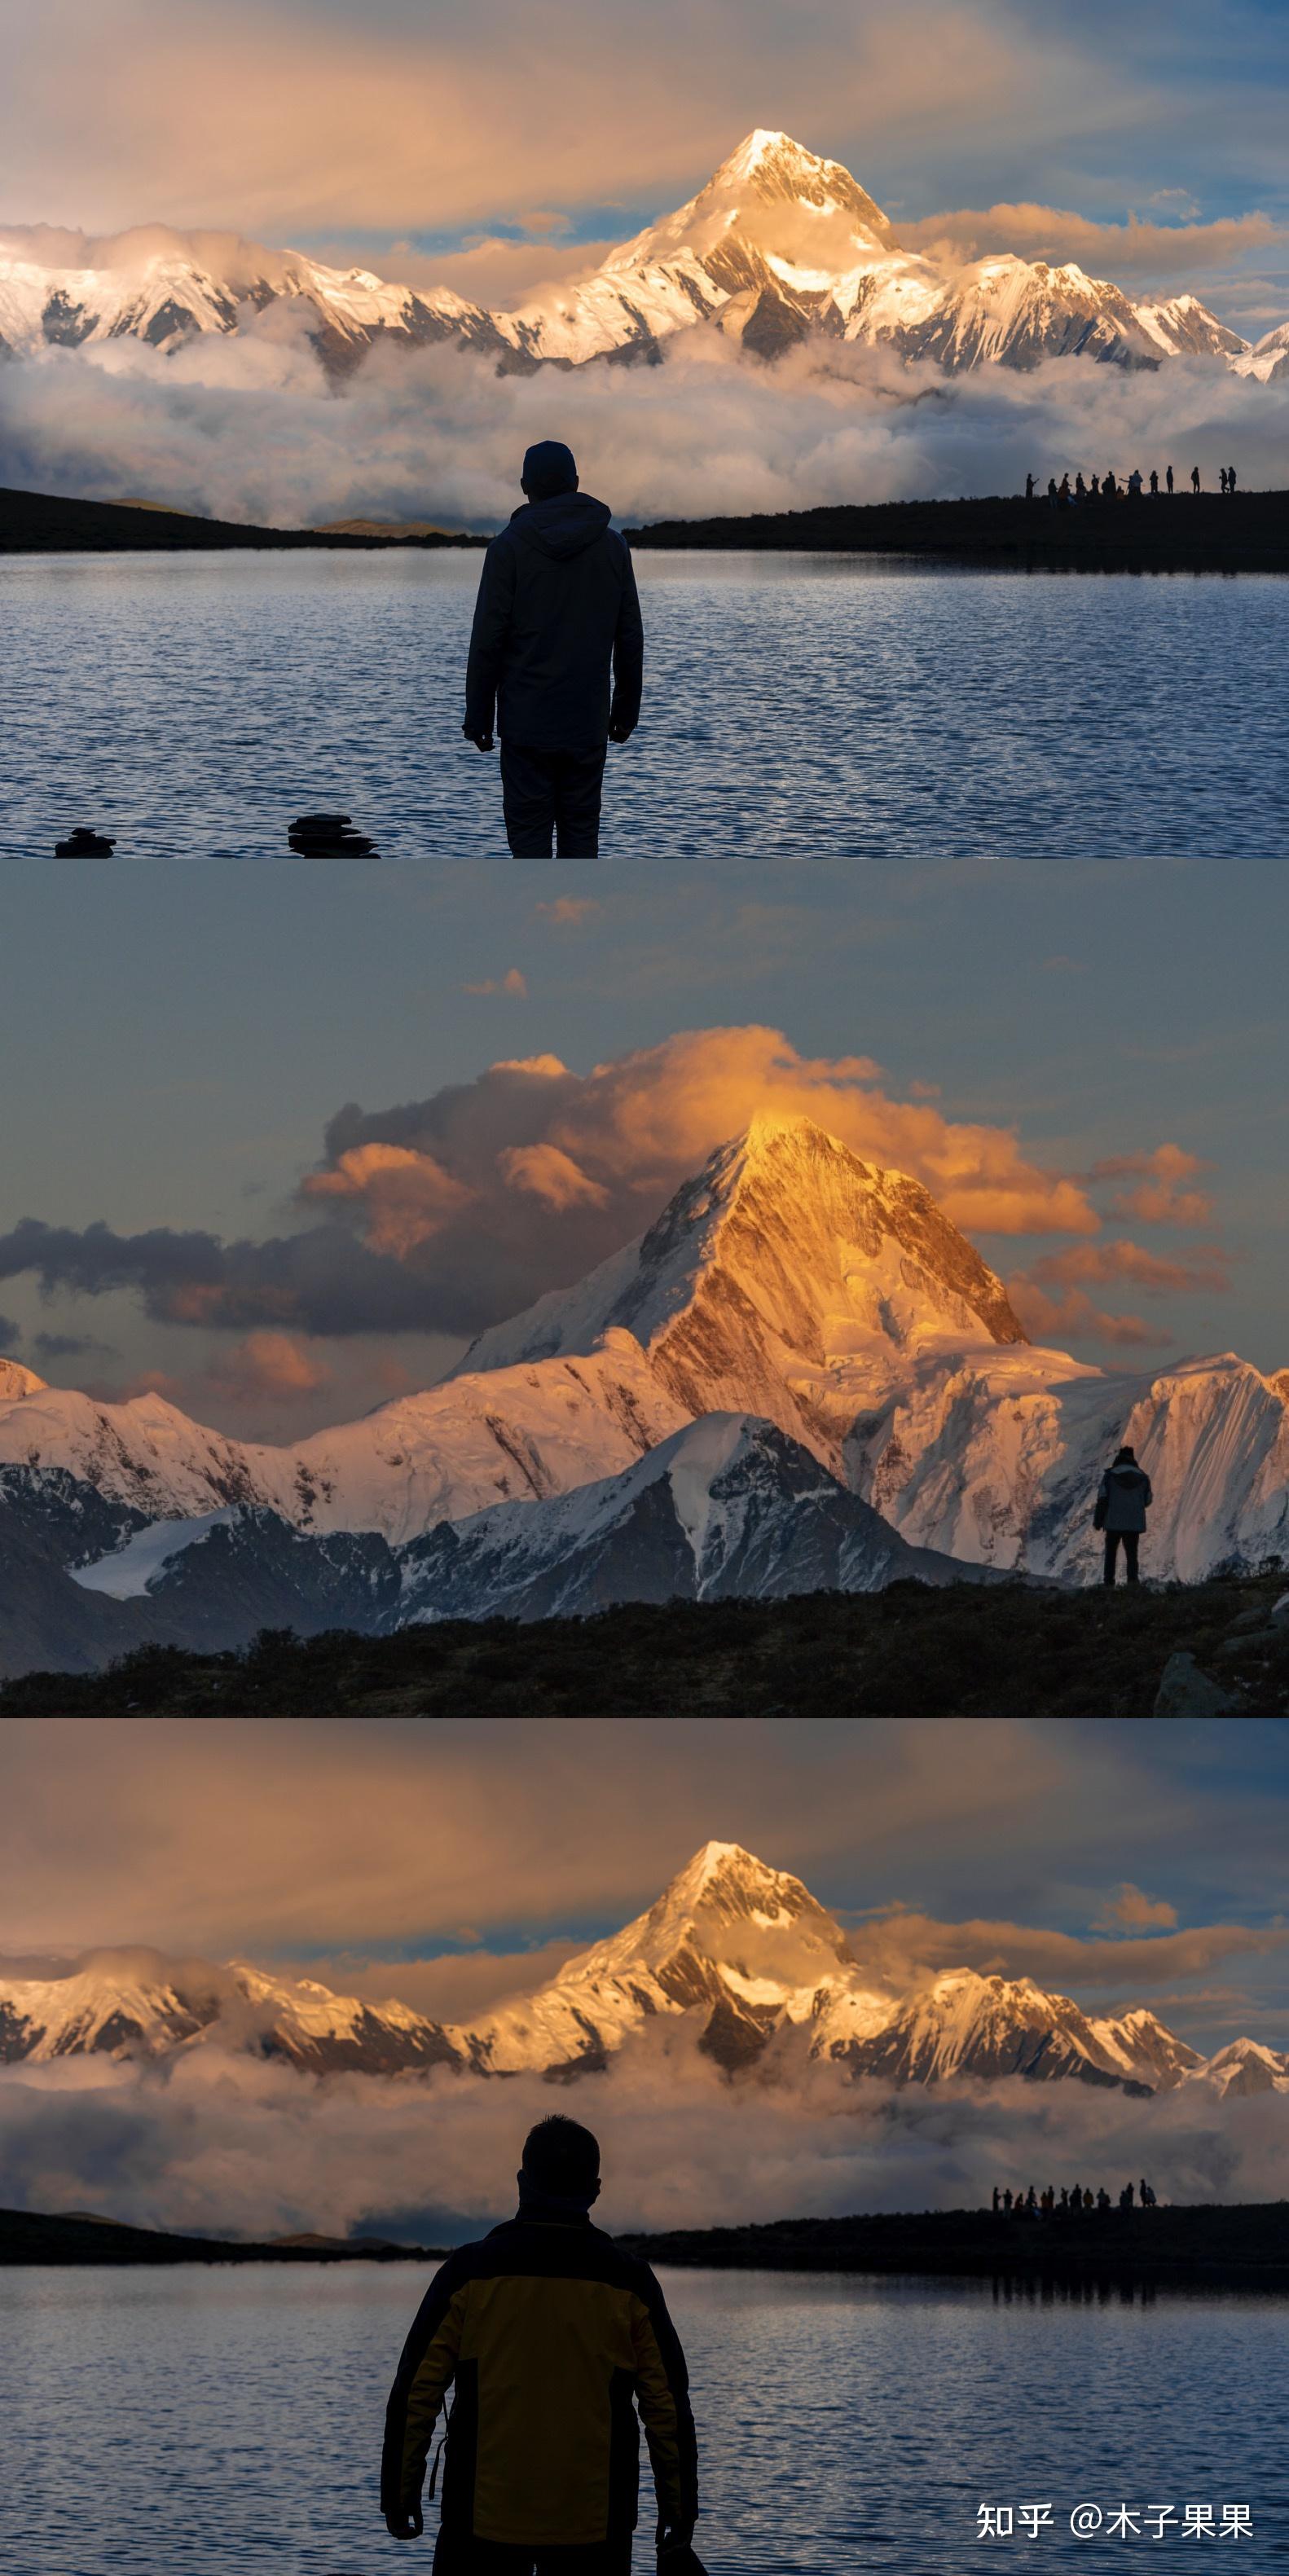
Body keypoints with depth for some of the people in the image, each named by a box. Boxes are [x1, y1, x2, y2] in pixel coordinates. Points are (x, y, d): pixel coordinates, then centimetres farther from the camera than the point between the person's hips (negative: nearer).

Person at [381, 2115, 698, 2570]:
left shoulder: (469, 2272, -2)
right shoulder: (628, 2283, 0)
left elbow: (415, 2394, -2)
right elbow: (669, 2408, 2)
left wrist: (399, 2497, 7)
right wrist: (679, 2516, 9)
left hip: (482, 2524, -1)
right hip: (593, 2530, 1)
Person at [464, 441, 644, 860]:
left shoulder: (509, 546, -6)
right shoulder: (613, 545, 5)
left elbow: (488, 641, -7)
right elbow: (630, 638, 8)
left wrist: (478, 715, -1)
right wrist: (627, 709, 16)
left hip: (526, 720, -3)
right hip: (588, 722, 3)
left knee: (528, 830, -1)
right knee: (580, 826, 8)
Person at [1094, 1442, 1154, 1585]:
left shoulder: (1110, 1475, -6)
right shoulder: (1142, 1477, 3)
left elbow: (1102, 1500, -8)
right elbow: (1147, 1501, 11)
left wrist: (1097, 1521, -2)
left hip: (1114, 1523, -2)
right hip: (1134, 1524, 2)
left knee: (1111, 1553, 12)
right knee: (1131, 1554, 6)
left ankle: (1109, 1582, 8)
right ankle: (1132, 1582, -6)